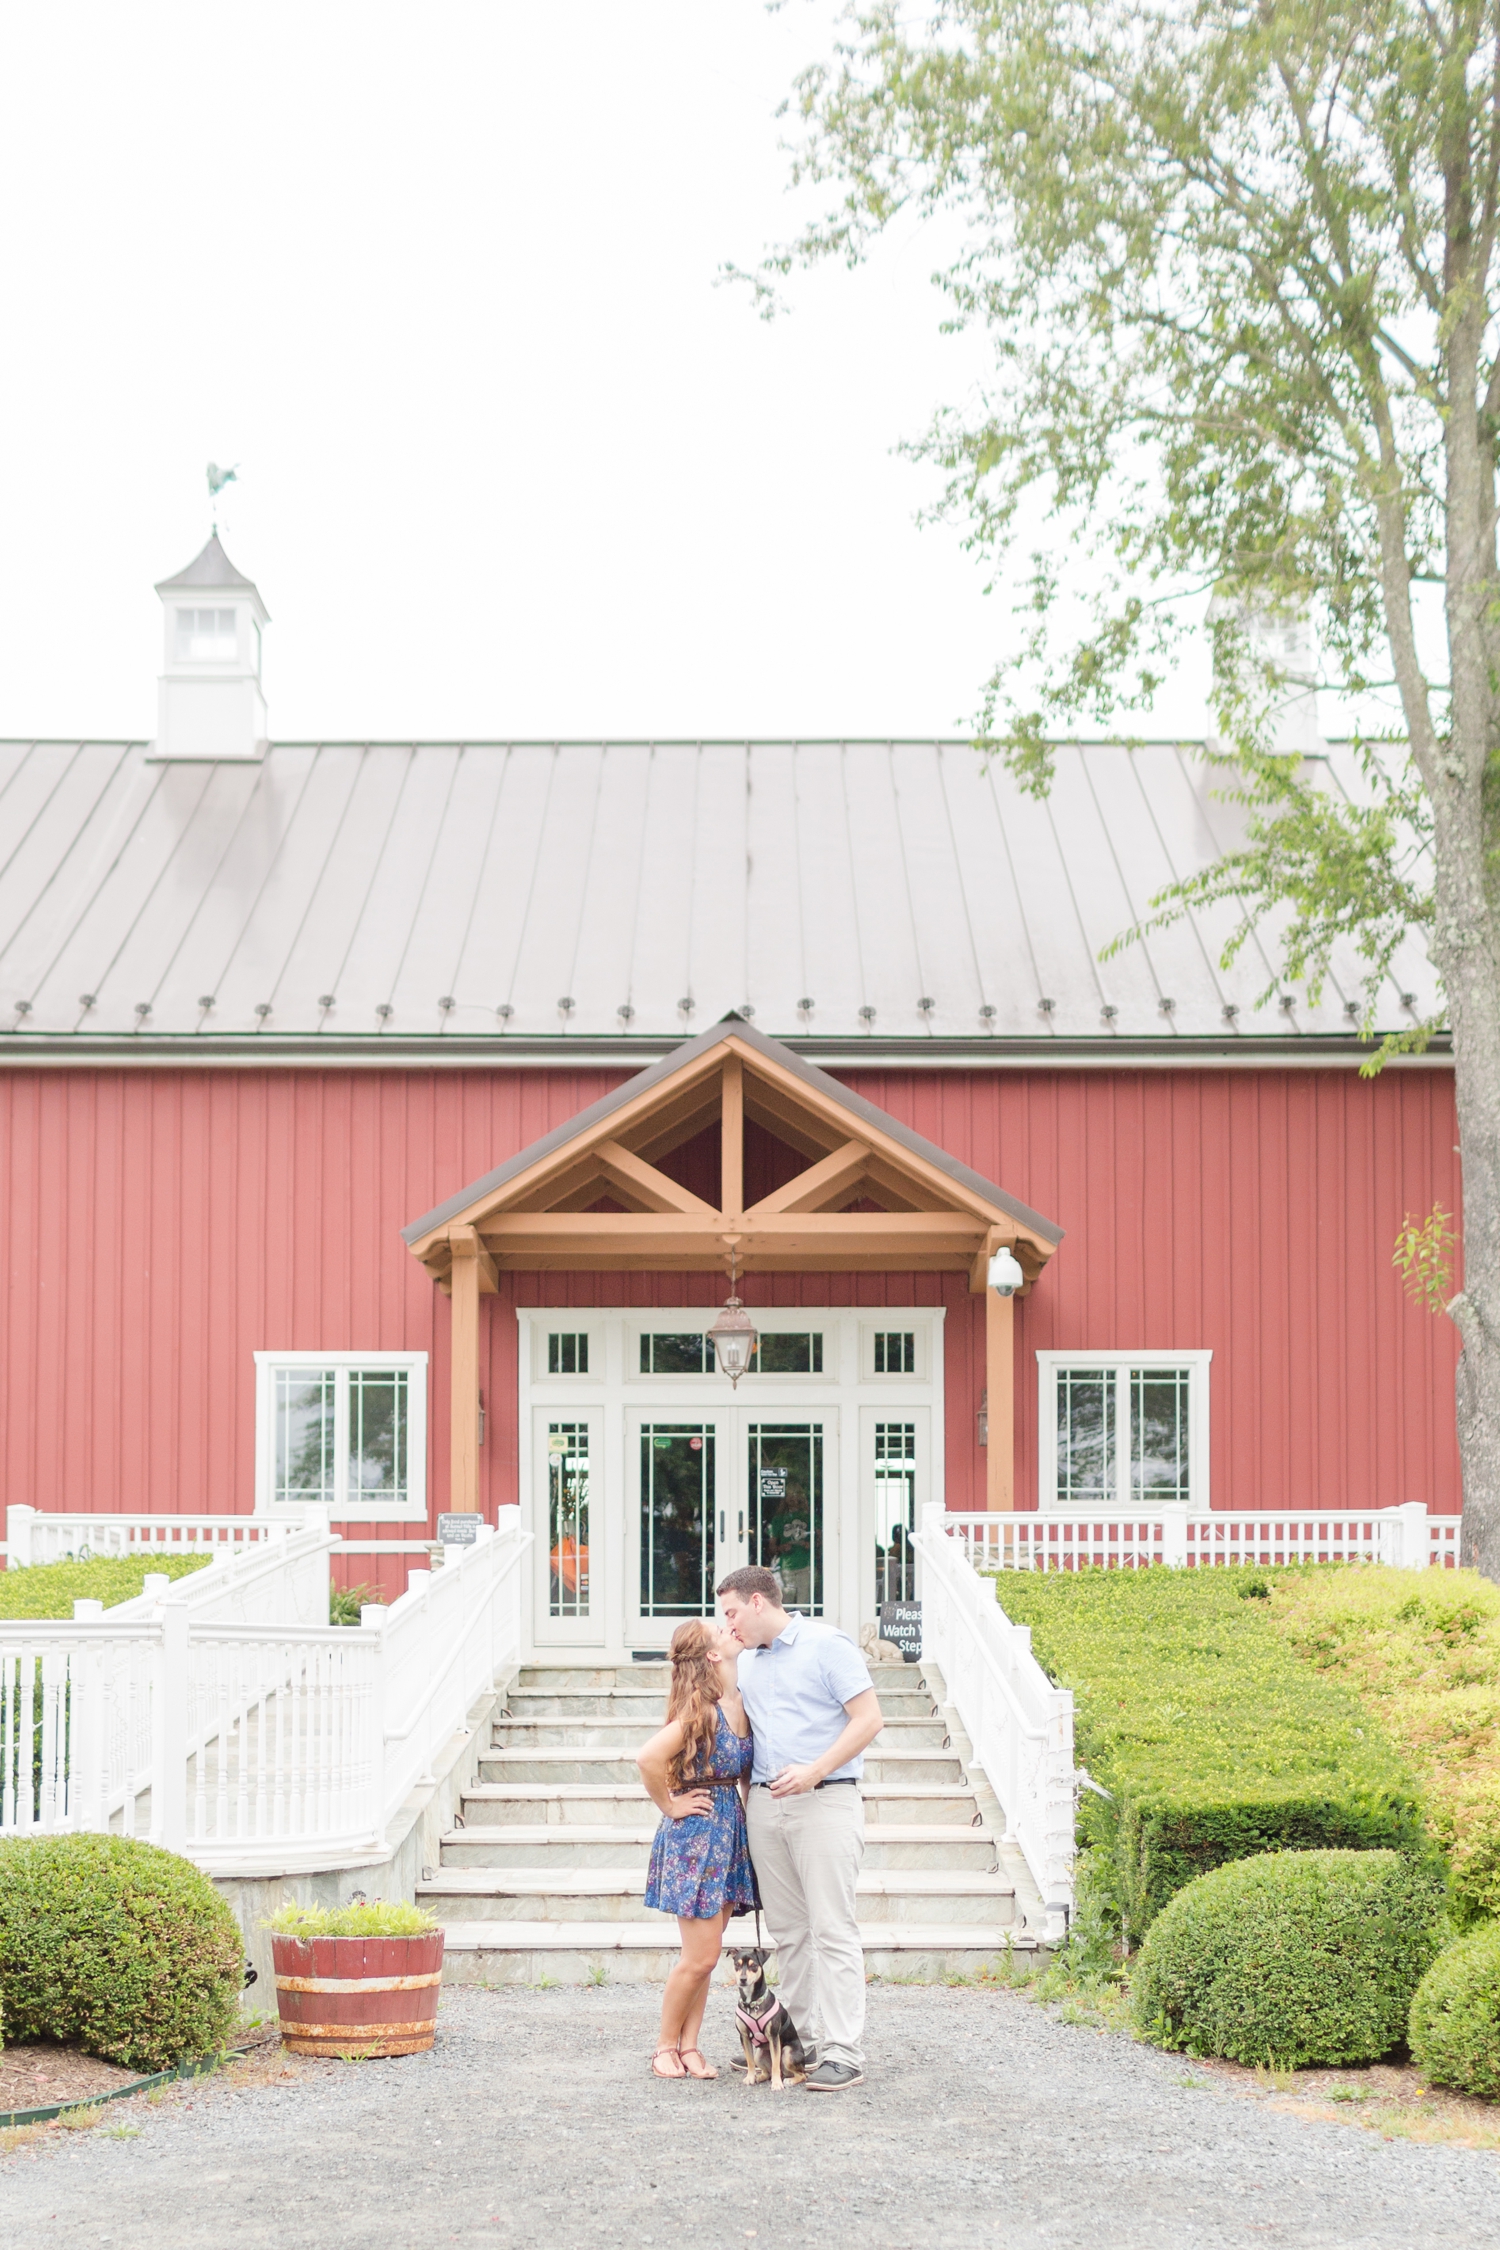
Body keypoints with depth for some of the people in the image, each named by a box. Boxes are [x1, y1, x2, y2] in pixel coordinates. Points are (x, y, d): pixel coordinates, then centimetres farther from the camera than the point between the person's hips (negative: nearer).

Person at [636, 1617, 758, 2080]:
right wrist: (670, 1806, -15)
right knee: (701, 1955, -5)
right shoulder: (702, 1710, -18)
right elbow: (648, 1758, -29)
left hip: (730, 1833, 7)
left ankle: (689, 2045, 16)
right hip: (696, 1834, -7)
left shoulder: (740, 1703, 7)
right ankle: (666, 2045, 10)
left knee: (704, 1954, 9)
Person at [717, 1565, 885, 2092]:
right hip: (765, 1804, 7)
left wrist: (813, 1772, -17)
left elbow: (868, 1718, -10)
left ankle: (843, 2053, -11)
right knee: (788, 1930, 8)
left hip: (825, 1801, -7)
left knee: (832, 1929, -9)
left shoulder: (827, 1645, -5)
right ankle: (801, 2038, 14)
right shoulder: (746, 1663, 18)